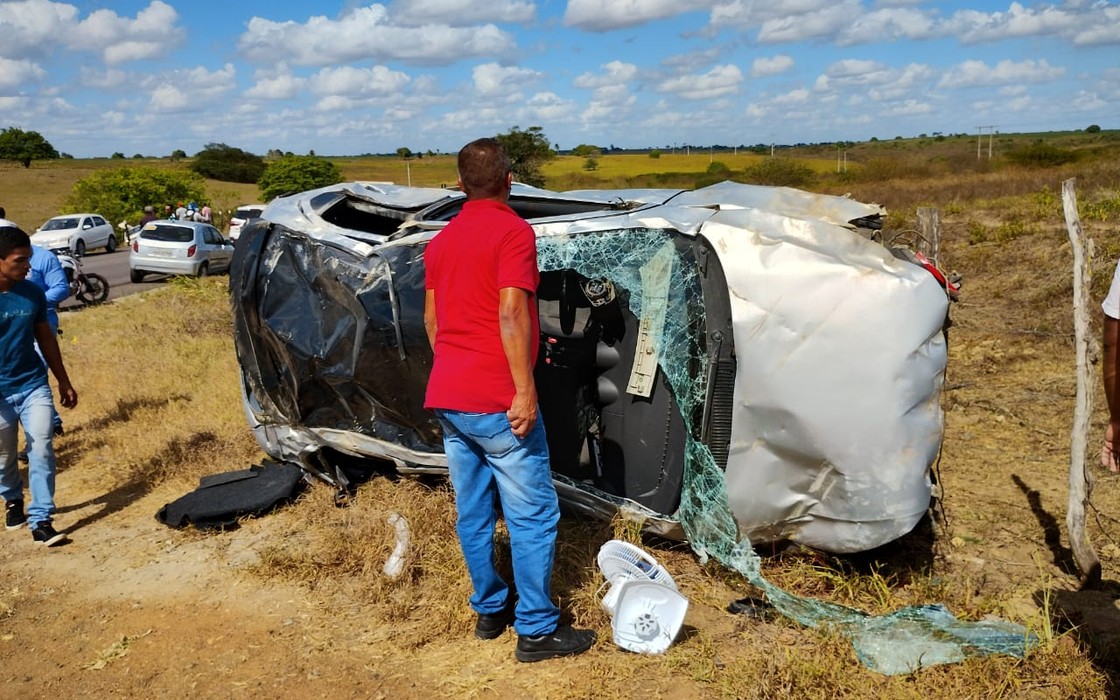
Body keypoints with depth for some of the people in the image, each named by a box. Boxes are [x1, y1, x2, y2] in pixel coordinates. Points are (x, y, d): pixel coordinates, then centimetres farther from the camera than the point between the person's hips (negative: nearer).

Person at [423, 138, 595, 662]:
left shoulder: (441, 241, 15)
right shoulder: (513, 231, -9)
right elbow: (511, 314, -19)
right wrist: (525, 390, -20)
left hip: (446, 398, 8)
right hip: (495, 402, -8)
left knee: (472, 512, 15)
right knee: (533, 515, 1)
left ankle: (488, 610, 27)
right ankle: (537, 630, 7)